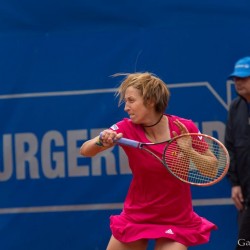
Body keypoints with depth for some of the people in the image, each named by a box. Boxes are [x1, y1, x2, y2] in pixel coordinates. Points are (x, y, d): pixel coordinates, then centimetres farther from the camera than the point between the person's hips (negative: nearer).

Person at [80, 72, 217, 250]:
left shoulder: (185, 129, -14)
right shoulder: (127, 129, -12)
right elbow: (85, 151, -19)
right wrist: (102, 141, -40)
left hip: (175, 220, -2)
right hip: (136, 217, 2)